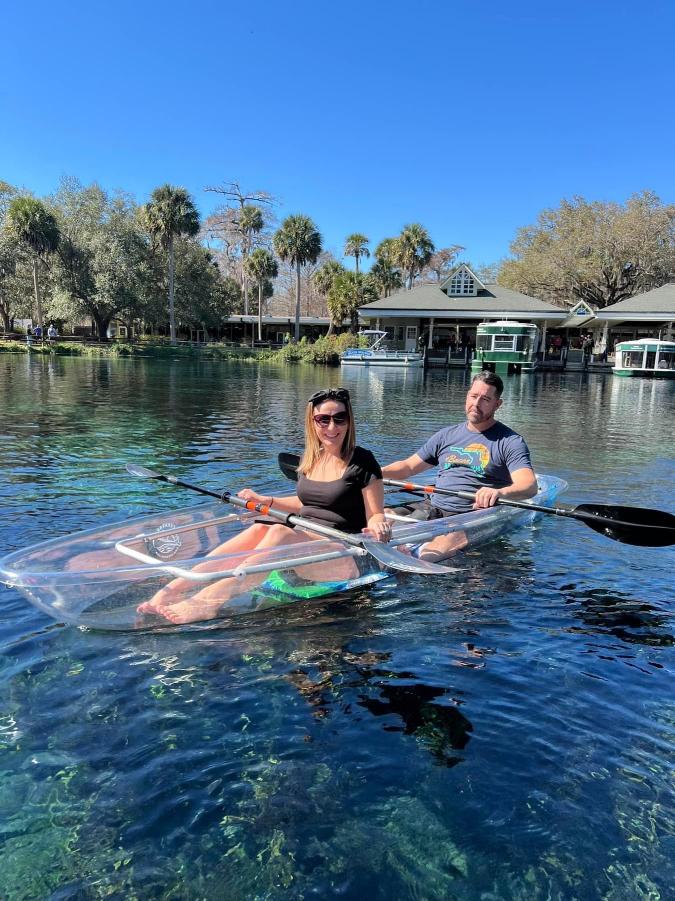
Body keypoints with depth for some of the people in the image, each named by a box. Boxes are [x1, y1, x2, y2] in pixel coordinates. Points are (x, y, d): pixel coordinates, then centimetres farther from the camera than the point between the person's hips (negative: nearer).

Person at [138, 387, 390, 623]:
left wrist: (377, 525, -28)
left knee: (281, 533, -32)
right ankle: (175, 587, -33)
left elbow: (375, 515, -6)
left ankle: (211, 597, -45)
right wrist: (266, 501, 17)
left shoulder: (362, 461, -6)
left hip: (347, 556, -6)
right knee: (260, 529, -24)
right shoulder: (310, 459, 12)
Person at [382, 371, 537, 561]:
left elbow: (530, 486, -13)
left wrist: (500, 492, -36)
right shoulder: (447, 435, 18)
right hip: (431, 508, 6)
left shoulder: (510, 441, 2)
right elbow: (408, 466, 21)